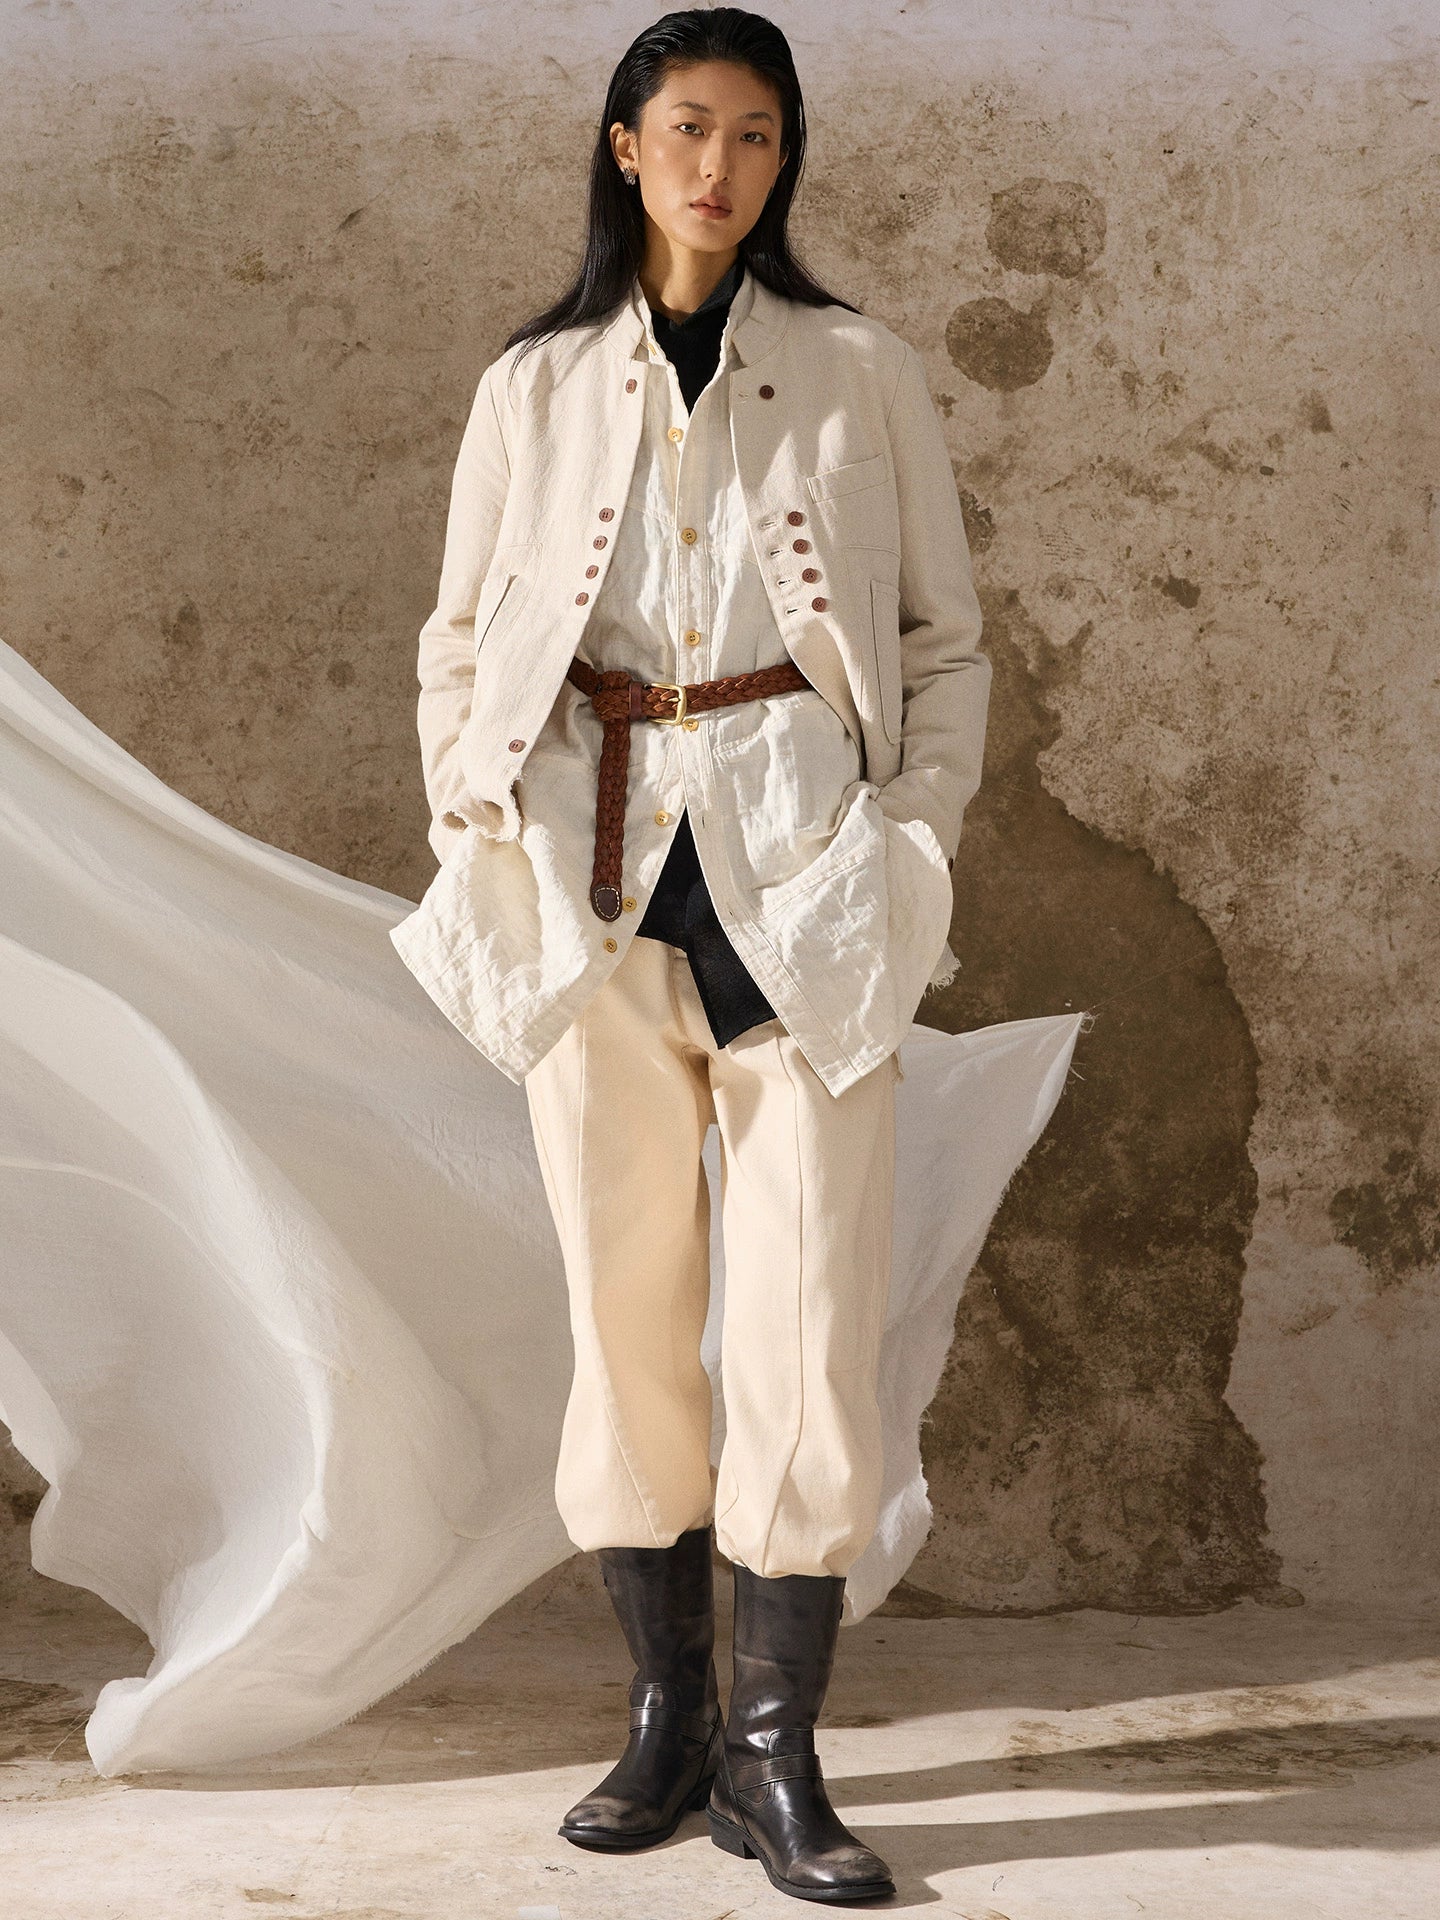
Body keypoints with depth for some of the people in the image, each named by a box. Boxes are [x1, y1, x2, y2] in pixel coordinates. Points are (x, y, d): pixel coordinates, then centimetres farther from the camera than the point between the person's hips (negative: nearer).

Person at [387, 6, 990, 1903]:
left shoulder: (863, 373, 8)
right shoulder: (534, 385, 11)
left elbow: (946, 640, 9)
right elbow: (460, 647, 14)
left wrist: (914, 844, -3)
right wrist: (476, 849, 2)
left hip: (803, 880, -1)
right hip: (595, 878, 2)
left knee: (811, 1315, -5)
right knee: (625, 1302, 5)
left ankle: (778, 1749, 5)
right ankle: (667, 1710, 19)